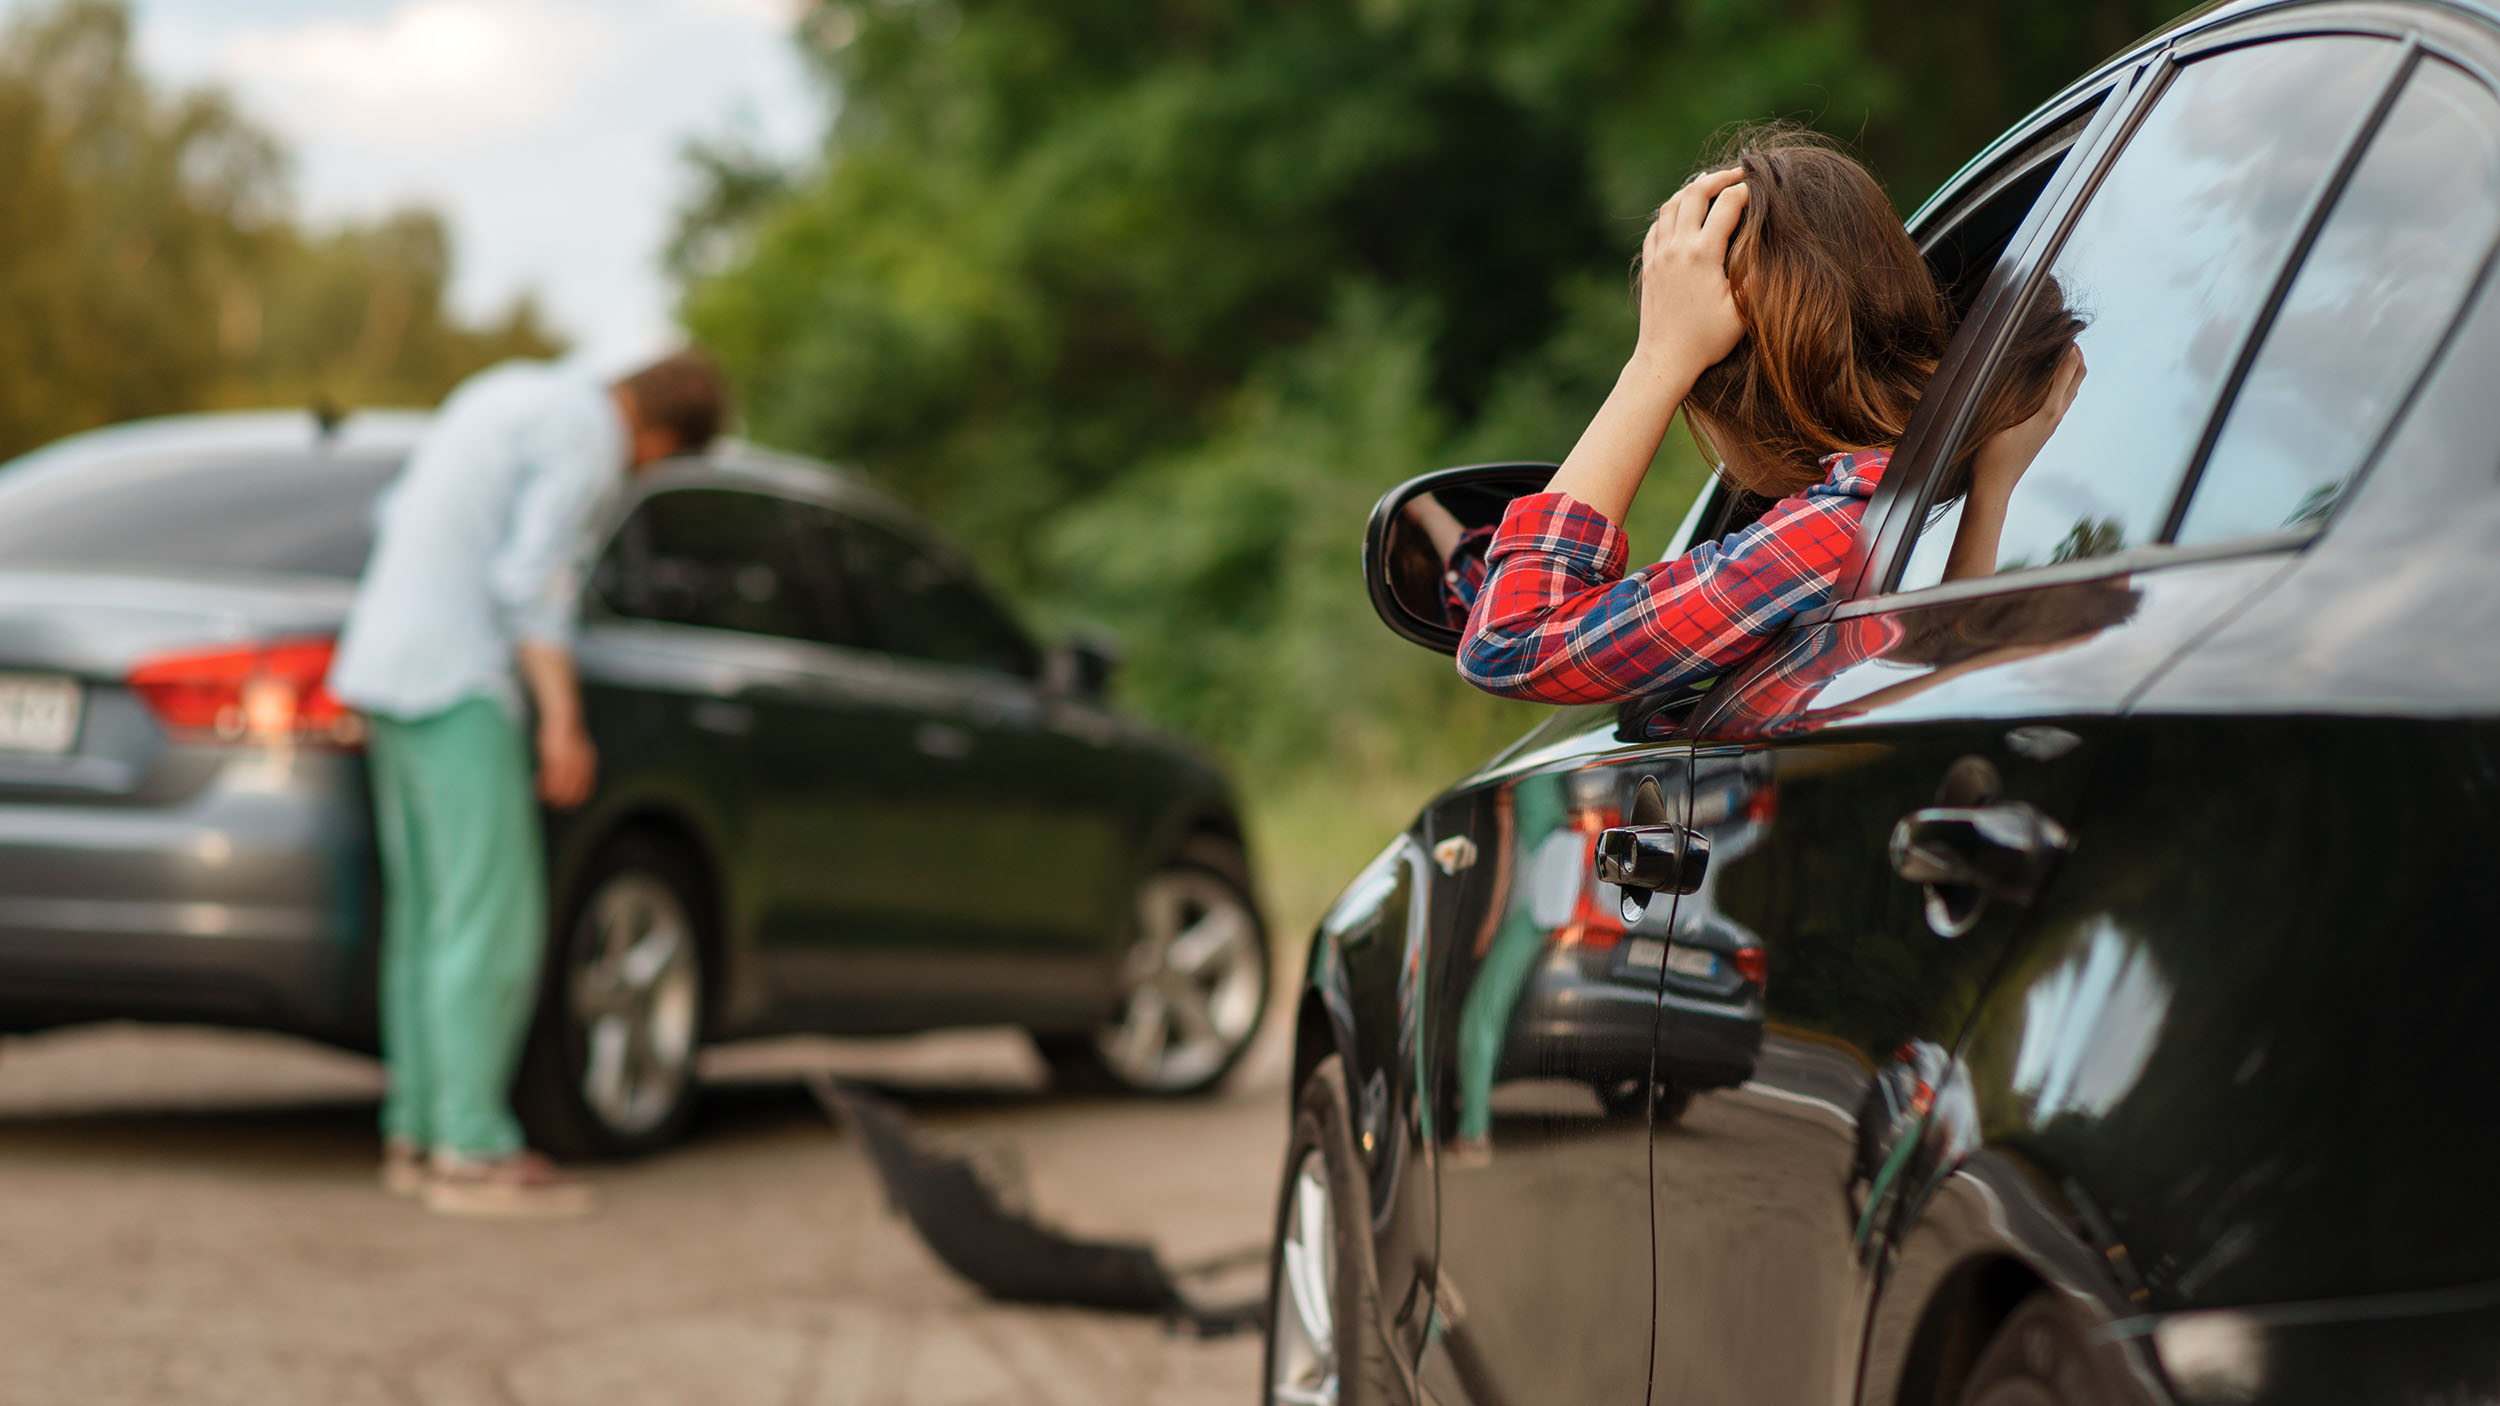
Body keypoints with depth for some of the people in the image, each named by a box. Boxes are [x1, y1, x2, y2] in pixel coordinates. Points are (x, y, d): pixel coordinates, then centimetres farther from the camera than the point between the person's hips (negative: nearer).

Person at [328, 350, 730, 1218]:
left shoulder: (508, 392, 18)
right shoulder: (588, 438, -10)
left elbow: (396, 515, 23)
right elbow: (532, 576, -19)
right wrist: (562, 717, -18)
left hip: (383, 666, 10)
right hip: (458, 684, -10)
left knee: (427, 913, 11)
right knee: (493, 919, -9)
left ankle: (415, 1135, 12)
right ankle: (473, 1151, -9)